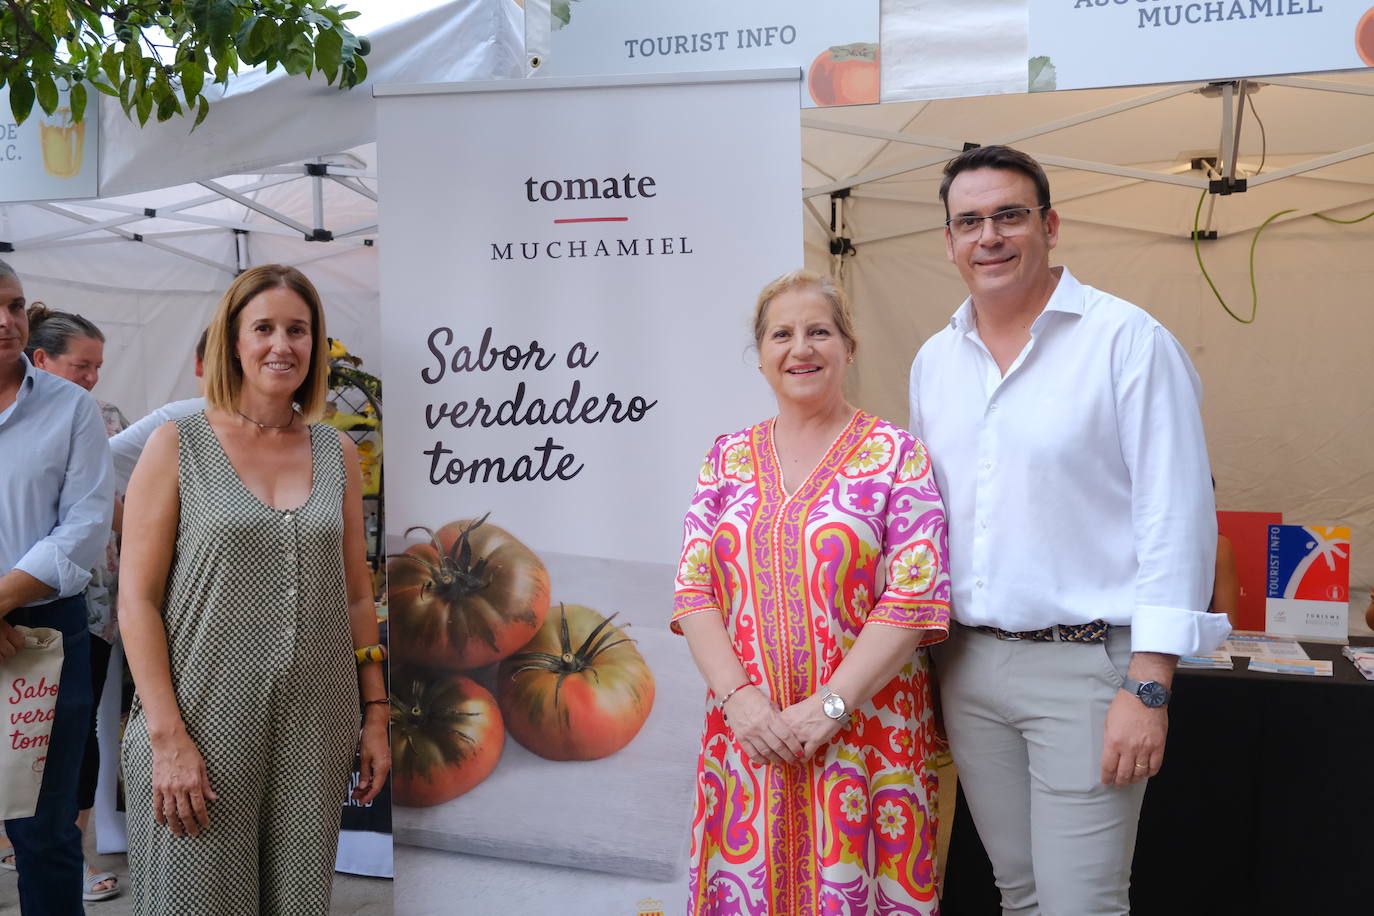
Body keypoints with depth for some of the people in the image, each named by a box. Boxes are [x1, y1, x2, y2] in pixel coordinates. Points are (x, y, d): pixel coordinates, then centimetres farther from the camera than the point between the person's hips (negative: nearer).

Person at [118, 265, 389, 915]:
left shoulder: (337, 453, 8)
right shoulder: (178, 445, -2)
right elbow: (137, 599, -5)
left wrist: (376, 716, 8)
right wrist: (167, 735, -12)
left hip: (314, 736, 3)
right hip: (202, 723, -3)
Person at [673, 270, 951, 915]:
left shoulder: (896, 456, -2)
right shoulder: (727, 458, 9)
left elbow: (913, 598, -10)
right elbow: (693, 591, 3)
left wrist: (828, 706, -16)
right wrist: (738, 697, -11)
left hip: (865, 734, -3)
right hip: (746, 734, 3)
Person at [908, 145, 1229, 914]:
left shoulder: (1127, 340, -8)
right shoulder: (934, 360, 10)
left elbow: (1176, 518, -12)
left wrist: (1149, 687, -16)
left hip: (1085, 663, -5)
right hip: (966, 662, 6)